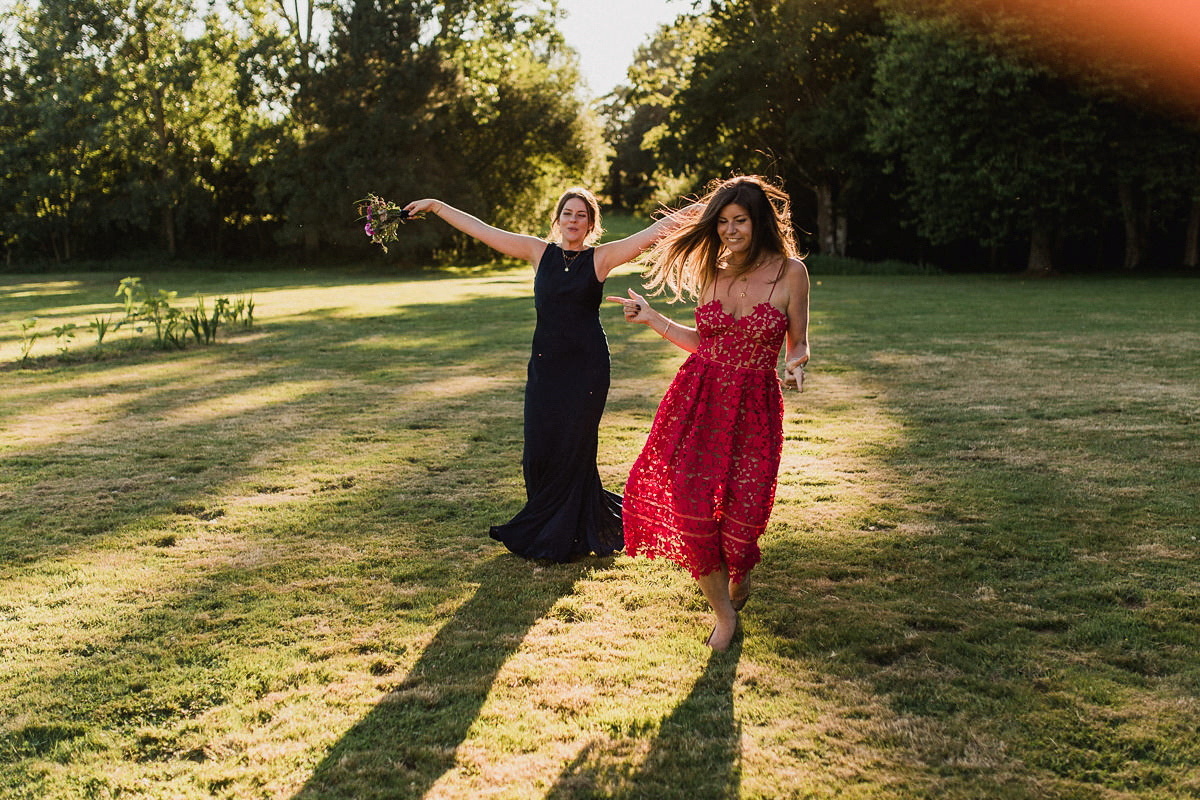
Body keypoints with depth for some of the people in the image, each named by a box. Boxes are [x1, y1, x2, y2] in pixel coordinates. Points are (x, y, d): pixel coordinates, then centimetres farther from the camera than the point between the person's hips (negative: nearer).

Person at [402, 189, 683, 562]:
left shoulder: (601, 258, 1)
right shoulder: (540, 252, 7)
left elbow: (655, 231, -4)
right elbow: (481, 230, 11)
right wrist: (436, 207, 13)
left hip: (586, 366, -3)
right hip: (544, 364, 3)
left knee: (573, 447, 0)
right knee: (539, 450, 3)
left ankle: (563, 536, 17)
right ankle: (543, 528, 24)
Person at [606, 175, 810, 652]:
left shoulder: (790, 272, -3)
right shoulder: (711, 271, 7)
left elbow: (798, 346, 3)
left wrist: (796, 365, -18)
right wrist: (651, 319, 12)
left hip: (754, 405, -2)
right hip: (699, 398, 3)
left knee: (742, 515, -6)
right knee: (689, 504, -7)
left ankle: (740, 573, 34)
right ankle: (724, 613, 14)